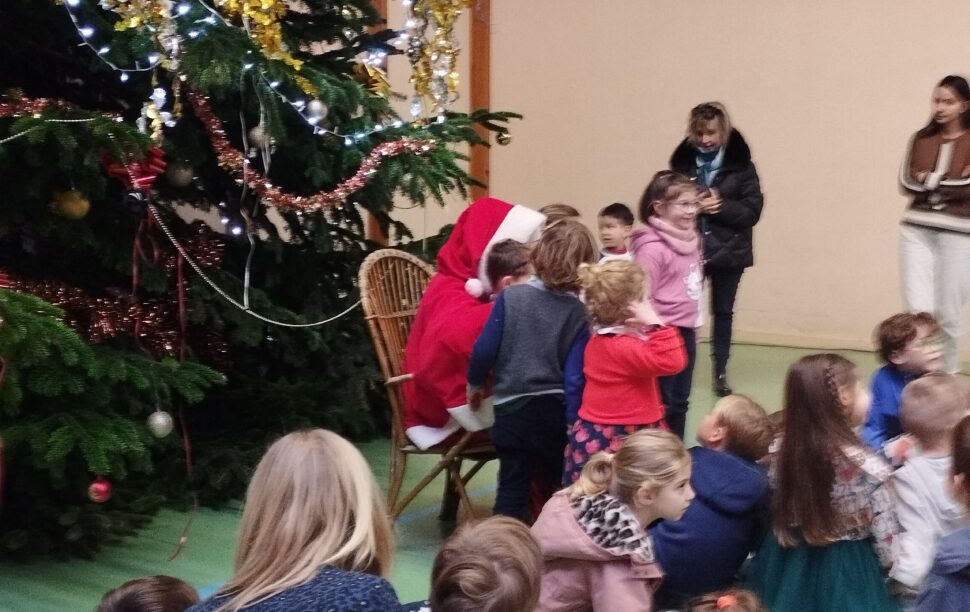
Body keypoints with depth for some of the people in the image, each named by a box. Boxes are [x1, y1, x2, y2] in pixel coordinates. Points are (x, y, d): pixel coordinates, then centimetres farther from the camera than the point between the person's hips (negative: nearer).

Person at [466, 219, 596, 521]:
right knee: (559, 489, 18)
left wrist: (475, 384, 8)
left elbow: (485, 349, -10)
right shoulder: (578, 311, -6)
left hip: (513, 408, -1)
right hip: (558, 410, 1)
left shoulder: (510, 296, -10)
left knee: (512, 488, 7)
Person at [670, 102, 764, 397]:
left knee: (723, 312, 11)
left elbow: (752, 210, -7)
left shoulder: (740, 165, -4)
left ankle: (720, 373, 21)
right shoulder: (682, 161, 0)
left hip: (728, 251, 0)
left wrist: (721, 206, -21)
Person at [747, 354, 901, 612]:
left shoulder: (779, 455, -8)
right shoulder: (868, 467, -22)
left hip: (786, 575, 5)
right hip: (847, 580, -5)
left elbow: (777, 525, 5)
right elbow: (888, 548, -15)